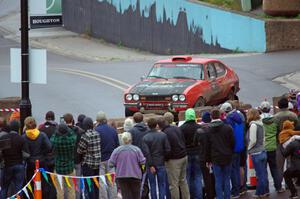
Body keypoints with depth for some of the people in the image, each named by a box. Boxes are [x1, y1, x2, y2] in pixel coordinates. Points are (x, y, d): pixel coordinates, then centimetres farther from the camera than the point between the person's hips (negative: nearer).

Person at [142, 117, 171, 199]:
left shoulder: (145, 138, -10)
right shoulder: (163, 135, -5)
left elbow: (146, 152, -13)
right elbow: (168, 149, -5)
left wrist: (150, 165, -10)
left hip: (151, 165, -1)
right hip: (161, 163, 1)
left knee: (152, 185, 6)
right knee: (162, 184, 9)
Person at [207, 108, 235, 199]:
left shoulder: (208, 130, -4)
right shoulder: (228, 128, -6)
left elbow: (207, 146, 0)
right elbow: (232, 143, 0)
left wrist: (208, 159, 7)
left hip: (215, 158, 0)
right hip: (227, 158, 0)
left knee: (218, 181, 4)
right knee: (227, 179, 9)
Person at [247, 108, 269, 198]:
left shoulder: (253, 125, -15)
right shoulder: (261, 124, 7)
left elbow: (253, 140, -17)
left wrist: (249, 149, -3)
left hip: (256, 153, -7)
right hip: (262, 151, 7)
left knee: (260, 174, 0)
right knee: (263, 173, 14)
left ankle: (260, 193, 7)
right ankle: (266, 191, 21)